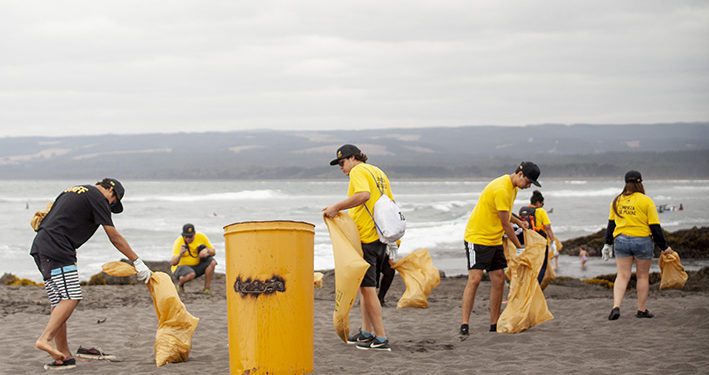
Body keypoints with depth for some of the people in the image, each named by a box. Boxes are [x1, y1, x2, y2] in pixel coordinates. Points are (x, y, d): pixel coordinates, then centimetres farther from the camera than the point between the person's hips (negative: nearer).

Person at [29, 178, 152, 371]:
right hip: (57, 249, -9)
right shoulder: (97, 197, 0)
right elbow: (114, 237, 0)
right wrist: (137, 262, 4)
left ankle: (64, 355, 5)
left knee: (59, 302, 7)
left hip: (41, 247, 9)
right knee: (70, 298, -14)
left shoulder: (73, 191, 27)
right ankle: (45, 339, -25)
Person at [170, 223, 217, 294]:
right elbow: (173, 263, -32)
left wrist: (207, 250, -26)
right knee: (191, 274, -37)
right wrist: (180, 254, -52)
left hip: (197, 265, 5)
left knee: (212, 262, -20)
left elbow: (213, 252, -2)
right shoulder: (179, 242, -23)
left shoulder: (201, 237, -11)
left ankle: (207, 288, -9)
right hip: (181, 266, -5)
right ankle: (180, 283, -2)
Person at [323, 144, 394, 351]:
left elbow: (363, 195, -26)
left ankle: (381, 338, -8)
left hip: (366, 237, -9)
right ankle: (366, 332, 23)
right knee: (365, 285, 18)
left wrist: (337, 207, -24)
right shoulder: (378, 172, 20)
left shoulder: (358, 171, -7)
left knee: (367, 287, -7)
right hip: (381, 236, 9)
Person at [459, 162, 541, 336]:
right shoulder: (501, 189, -23)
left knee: (498, 280, 6)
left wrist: (519, 222, 6)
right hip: (477, 238, -10)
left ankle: (494, 325, 11)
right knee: (475, 278, -16)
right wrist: (519, 246, -8)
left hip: (494, 240, 10)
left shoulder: (512, 186, 8)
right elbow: (505, 225, -18)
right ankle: (464, 325, -17)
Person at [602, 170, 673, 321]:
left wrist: (608, 243, 21)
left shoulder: (617, 201, 5)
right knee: (643, 276, 11)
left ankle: (616, 307, -13)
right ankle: (642, 310, 17)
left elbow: (611, 224, 11)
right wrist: (664, 247, 0)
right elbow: (655, 226, -7)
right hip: (642, 241, -3)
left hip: (621, 240, 3)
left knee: (622, 276, 4)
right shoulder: (646, 201, -8)